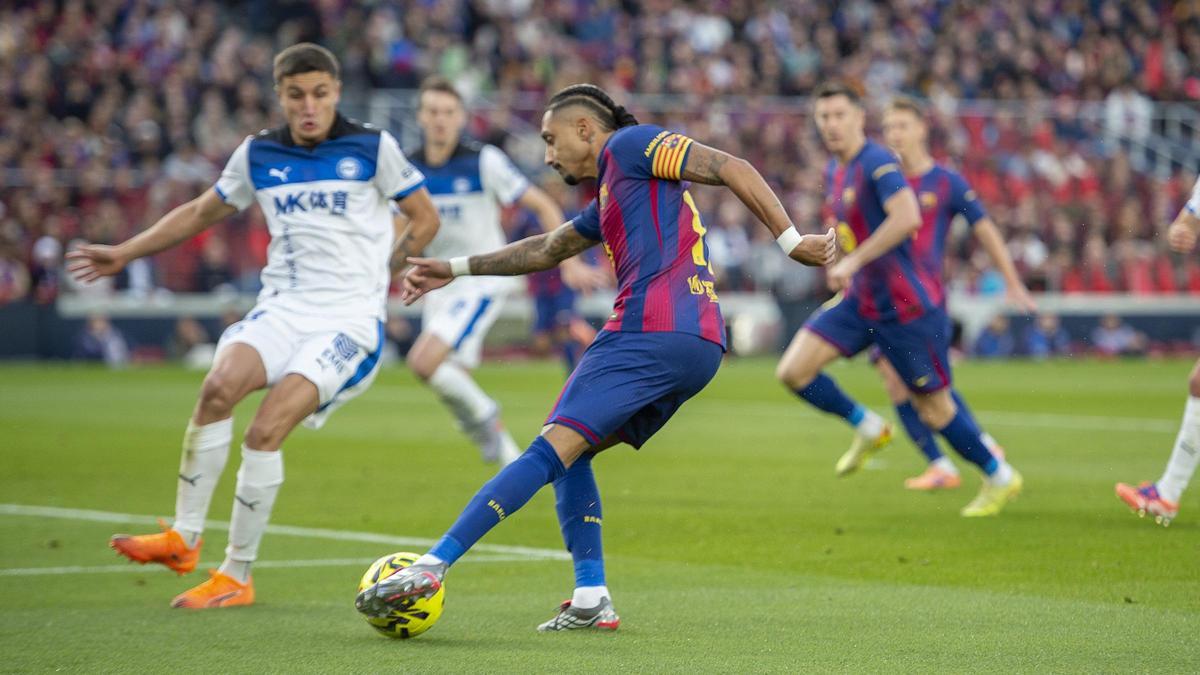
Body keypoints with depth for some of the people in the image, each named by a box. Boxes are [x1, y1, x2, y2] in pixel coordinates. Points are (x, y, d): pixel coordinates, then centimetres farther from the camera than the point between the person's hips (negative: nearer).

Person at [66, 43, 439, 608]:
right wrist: (124, 254, 17)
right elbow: (201, 212, 23)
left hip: (350, 318, -3)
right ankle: (184, 537, -16)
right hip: (282, 308, 4)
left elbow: (425, 219, 10)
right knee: (219, 385, -27)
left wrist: (375, 275, 3)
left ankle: (236, 576, -8)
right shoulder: (258, 155, 9)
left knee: (265, 431, -20)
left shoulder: (373, 148, -1)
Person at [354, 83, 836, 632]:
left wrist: (790, 240, -10)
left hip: (651, 329, -9)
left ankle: (432, 565, -18)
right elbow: (547, 249, 46)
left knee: (554, 448, -13)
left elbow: (733, 170, -4)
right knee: (569, 453, 15)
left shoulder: (630, 145, 5)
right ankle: (591, 599, 5)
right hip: (697, 347, 9)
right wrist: (456, 269, 50)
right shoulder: (607, 199, 32)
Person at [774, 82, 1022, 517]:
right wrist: (843, 270, 10)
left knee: (934, 409, 0)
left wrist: (854, 260, -32)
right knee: (793, 371, -6)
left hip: (907, 306, -8)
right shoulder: (834, 172, 10)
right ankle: (866, 429, 14)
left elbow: (907, 217, -34)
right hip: (862, 303, 8)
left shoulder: (878, 163, -18)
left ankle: (1000, 478, 21)